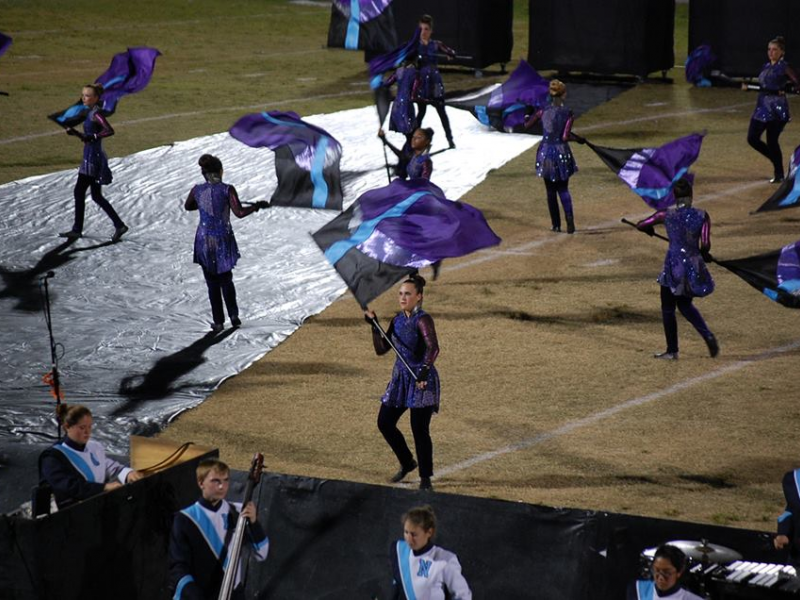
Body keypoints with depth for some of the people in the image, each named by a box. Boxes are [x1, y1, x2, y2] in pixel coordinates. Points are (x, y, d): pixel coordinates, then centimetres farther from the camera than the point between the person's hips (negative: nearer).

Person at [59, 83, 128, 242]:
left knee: (79, 192, -4)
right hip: (90, 157, 10)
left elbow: (109, 131, -26)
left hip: (93, 158, -10)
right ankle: (119, 225, 12)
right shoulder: (90, 113, 15)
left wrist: (92, 137, -30)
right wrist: (75, 133, 10)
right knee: (97, 196, 11)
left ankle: (77, 230, 1)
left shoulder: (96, 114, -13)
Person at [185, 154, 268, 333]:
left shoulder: (197, 190, -2)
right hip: (223, 239, -1)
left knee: (212, 282, 10)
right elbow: (240, 213, -17)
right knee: (226, 279, 18)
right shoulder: (227, 190, -12)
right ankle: (233, 314, 5)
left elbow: (187, 206, 17)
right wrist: (257, 206, -3)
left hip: (204, 240, 1)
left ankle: (218, 321, 7)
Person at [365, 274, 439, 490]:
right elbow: (381, 349, 12)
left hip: (422, 381, -8)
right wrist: (374, 326, 2)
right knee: (385, 422, 8)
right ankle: (407, 462, 28)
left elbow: (433, 348, -29)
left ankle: (425, 478, 5)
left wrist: (424, 369, -41)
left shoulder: (423, 320, -14)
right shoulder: (398, 320, 9)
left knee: (419, 429, -7)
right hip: (400, 378, 8)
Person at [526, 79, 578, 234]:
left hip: (545, 151, 2)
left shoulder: (543, 110, -4)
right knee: (563, 189, 9)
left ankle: (556, 224, 13)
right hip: (561, 152, -2)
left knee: (550, 191, 11)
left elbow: (526, 124, 4)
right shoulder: (567, 113, -11)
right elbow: (565, 137, -15)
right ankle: (569, 218, -13)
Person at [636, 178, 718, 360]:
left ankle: (672, 351, 15)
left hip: (674, 266, -3)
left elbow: (641, 225, 3)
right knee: (685, 305, 23)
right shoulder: (702, 216, -5)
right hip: (694, 266, 3)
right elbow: (705, 245, -8)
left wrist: (649, 230, 25)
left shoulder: (666, 215, -7)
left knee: (668, 309, 12)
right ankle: (708, 336, 8)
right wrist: (703, 255, 14)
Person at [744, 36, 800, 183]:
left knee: (772, 141, -7)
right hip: (762, 106, 7)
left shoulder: (784, 68, -6)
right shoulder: (766, 66, 14)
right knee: (752, 138, 4)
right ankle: (776, 160, 23)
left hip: (777, 109, -7)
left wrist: (785, 91, -24)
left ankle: (779, 174, 6)